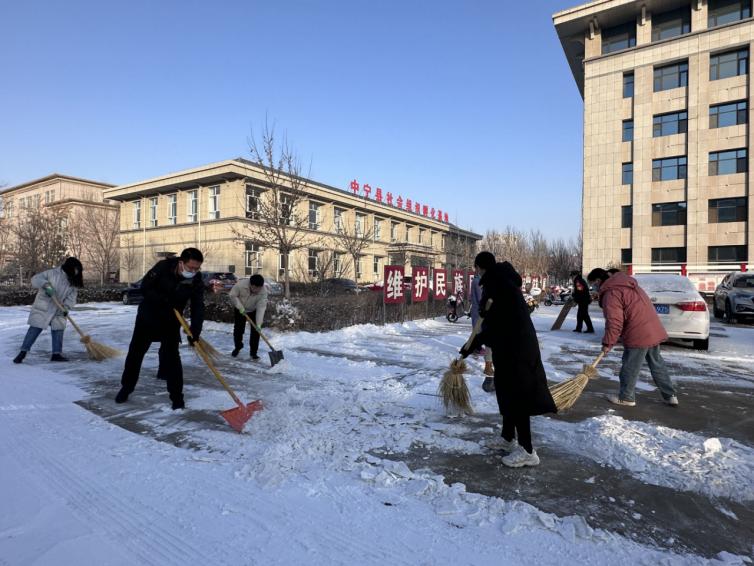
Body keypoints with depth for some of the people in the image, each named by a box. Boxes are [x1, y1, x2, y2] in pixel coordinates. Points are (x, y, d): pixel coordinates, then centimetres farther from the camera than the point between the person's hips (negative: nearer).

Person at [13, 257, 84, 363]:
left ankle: (56, 354, 9)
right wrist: (45, 284, -33)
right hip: (43, 306, -5)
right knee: (35, 328, -4)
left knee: (58, 330, 3)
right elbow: (35, 279, -14)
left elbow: (72, 296, -5)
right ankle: (23, 352, 6)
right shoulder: (53, 273, -13)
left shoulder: (74, 282, 0)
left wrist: (66, 307, -20)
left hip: (58, 310, 5)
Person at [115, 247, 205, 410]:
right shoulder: (163, 266, -23)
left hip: (172, 320, 0)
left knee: (171, 355, -7)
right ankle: (126, 387, 31)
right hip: (148, 314, 1)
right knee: (136, 351, 11)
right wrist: (164, 301, -27)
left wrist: (194, 332, -35)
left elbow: (198, 308, -22)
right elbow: (145, 286, -15)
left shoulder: (196, 281, -20)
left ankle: (177, 395, 2)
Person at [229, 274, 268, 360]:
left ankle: (253, 352, 8)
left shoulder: (263, 292, -32)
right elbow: (233, 296, -19)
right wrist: (240, 307, -27)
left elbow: (261, 307, -32)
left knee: (255, 331, -5)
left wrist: (259, 324, -36)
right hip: (240, 310, 0)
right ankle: (238, 347, 31)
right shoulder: (241, 284, -33)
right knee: (238, 330, 5)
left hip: (254, 311, 0)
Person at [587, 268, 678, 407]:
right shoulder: (626, 283, 17)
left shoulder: (611, 293, -15)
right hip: (653, 330, 10)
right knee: (657, 364, 19)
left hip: (638, 334, -10)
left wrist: (608, 343, -12)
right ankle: (670, 396, 25)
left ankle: (626, 397, 14)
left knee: (630, 367, 3)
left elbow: (614, 322, -21)